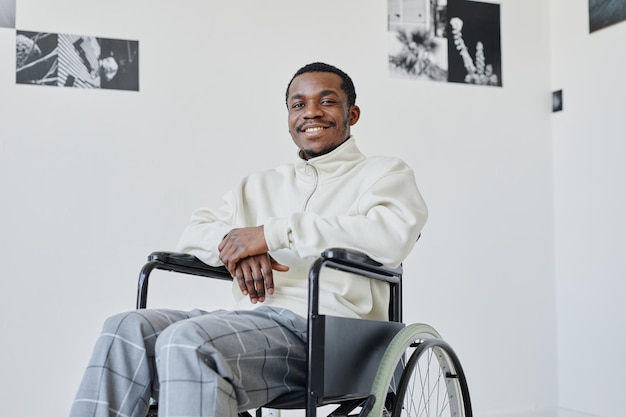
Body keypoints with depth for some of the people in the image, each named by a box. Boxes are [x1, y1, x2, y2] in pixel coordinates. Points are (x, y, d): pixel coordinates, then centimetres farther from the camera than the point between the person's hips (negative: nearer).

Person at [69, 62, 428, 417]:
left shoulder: (384, 173, 11)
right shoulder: (261, 185, 29)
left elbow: (393, 235, -12)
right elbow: (193, 234, 21)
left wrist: (273, 233, -13)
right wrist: (235, 242, -5)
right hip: (250, 318, 6)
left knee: (186, 342, -31)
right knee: (126, 330, -19)